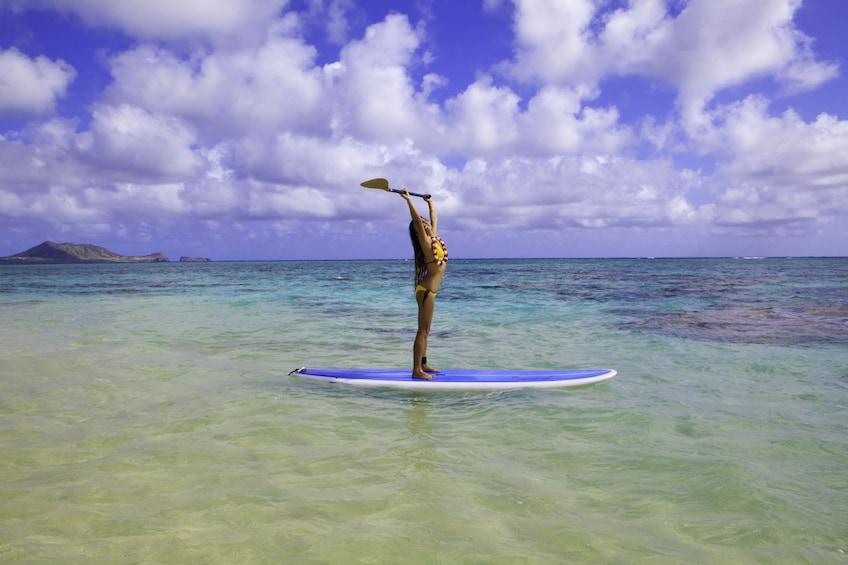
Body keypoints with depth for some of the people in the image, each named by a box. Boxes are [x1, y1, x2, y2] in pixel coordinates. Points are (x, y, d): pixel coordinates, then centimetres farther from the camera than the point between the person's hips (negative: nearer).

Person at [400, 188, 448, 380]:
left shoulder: (434, 238, 11)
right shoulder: (425, 241, -11)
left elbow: (434, 219, 28)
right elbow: (416, 220, -25)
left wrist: (430, 203, 36)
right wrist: (409, 200, -27)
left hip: (429, 290, 9)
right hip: (426, 290, -9)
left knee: (425, 331, 15)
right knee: (423, 331, -8)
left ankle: (422, 364, 24)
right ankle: (417, 370, -6)